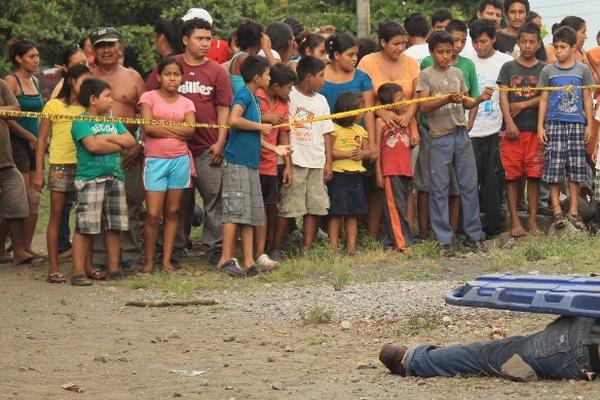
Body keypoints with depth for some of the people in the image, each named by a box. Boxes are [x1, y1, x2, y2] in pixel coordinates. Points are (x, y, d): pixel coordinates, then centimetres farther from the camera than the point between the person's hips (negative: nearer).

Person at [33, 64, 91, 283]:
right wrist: (39, 172, -4)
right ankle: (53, 268, 2)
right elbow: (42, 140, 1)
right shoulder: (54, 106, 0)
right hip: (60, 166, -4)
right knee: (57, 215, 0)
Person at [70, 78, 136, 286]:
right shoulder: (81, 122, -4)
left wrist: (107, 138, -7)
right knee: (85, 227, -8)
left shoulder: (113, 121, 17)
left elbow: (131, 141, 6)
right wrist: (117, 144, -5)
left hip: (115, 178, 7)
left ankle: (113, 269, 14)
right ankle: (79, 272, -8)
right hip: (90, 180, -7)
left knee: (113, 227, 8)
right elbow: (92, 145, -18)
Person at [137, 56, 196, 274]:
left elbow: (190, 129, -6)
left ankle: (167, 260, 11)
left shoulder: (186, 103, 10)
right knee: (153, 214, -6)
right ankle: (148, 261, 3)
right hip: (155, 160, -3)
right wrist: (176, 131, -7)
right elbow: (148, 127, -12)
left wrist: (161, 126, -11)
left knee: (172, 212, 6)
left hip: (180, 160, 3)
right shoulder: (149, 98, 1)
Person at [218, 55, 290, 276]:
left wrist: (274, 148, 19)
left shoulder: (254, 99, 19)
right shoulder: (243, 95, -9)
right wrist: (261, 127, -15)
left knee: (250, 215, 8)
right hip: (237, 162, -9)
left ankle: (249, 262, 9)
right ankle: (226, 259, -5)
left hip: (251, 163, 9)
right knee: (236, 211, -9)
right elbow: (234, 119, -27)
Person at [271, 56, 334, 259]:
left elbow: (326, 133, 15)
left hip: (316, 163, 6)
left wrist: (328, 162, 6)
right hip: (295, 161, -6)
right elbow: (284, 133, -7)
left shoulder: (321, 100, 13)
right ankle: (276, 249, 3)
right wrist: (287, 164, -13)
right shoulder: (290, 97, -5)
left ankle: (307, 250, 9)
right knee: (287, 207, -5)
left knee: (315, 206, 4)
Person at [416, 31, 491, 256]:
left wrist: (480, 99, -2)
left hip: (461, 134, 4)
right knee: (439, 189, -1)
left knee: (469, 185, 5)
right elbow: (423, 107, -10)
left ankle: (473, 235, 13)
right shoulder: (426, 76, -1)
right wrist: (447, 100, -23)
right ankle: (444, 240, 4)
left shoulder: (457, 73, 13)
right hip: (439, 137, -4)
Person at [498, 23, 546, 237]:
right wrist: (509, 122, -12)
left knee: (534, 175, 0)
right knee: (512, 175, -2)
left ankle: (533, 219, 6)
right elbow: (503, 97, 0)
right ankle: (514, 220, 1)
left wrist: (522, 105, -9)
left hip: (535, 130, 0)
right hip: (512, 130, 0)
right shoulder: (508, 68, 8)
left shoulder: (544, 69, 9)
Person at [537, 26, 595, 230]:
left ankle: (573, 211, 8)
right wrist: (540, 126, 1)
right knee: (554, 169, -5)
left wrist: (589, 125, 5)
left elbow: (587, 99, 10)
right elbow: (543, 100, 7)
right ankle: (557, 210, 2)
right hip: (554, 124, -1)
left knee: (576, 169, 2)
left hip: (576, 124, 1)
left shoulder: (582, 70, 6)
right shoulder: (548, 71, 5)